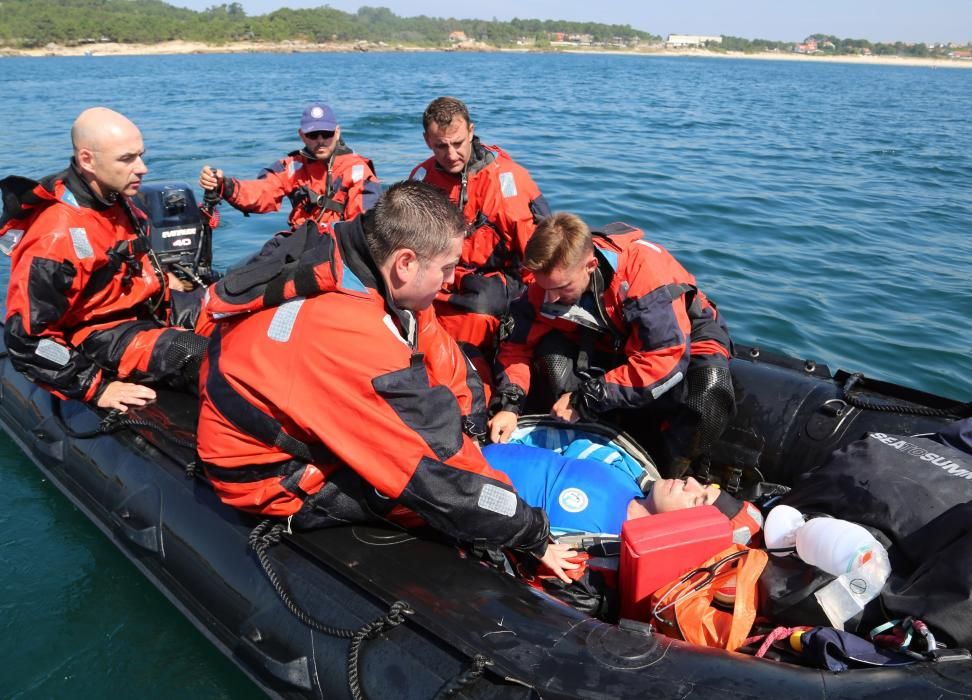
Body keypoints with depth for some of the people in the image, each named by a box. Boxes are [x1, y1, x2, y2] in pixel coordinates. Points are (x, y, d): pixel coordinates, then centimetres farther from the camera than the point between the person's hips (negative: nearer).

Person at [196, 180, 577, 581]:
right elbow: (430, 478, -31)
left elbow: (440, 356, -3)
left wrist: (473, 436, -4)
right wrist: (534, 536, -21)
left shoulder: (353, 250, -14)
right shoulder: (351, 336, -37)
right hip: (272, 475, -8)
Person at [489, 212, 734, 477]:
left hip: (685, 340, -3)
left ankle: (669, 480, -10)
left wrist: (585, 399, -35)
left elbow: (665, 362, -38)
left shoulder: (645, 269, -35)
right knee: (551, 350, -25)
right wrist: (509, 404, -26)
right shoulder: (550, 279, -18)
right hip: (613, 344, 4)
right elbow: (519, 344, -8)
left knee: (709, 387, -37)